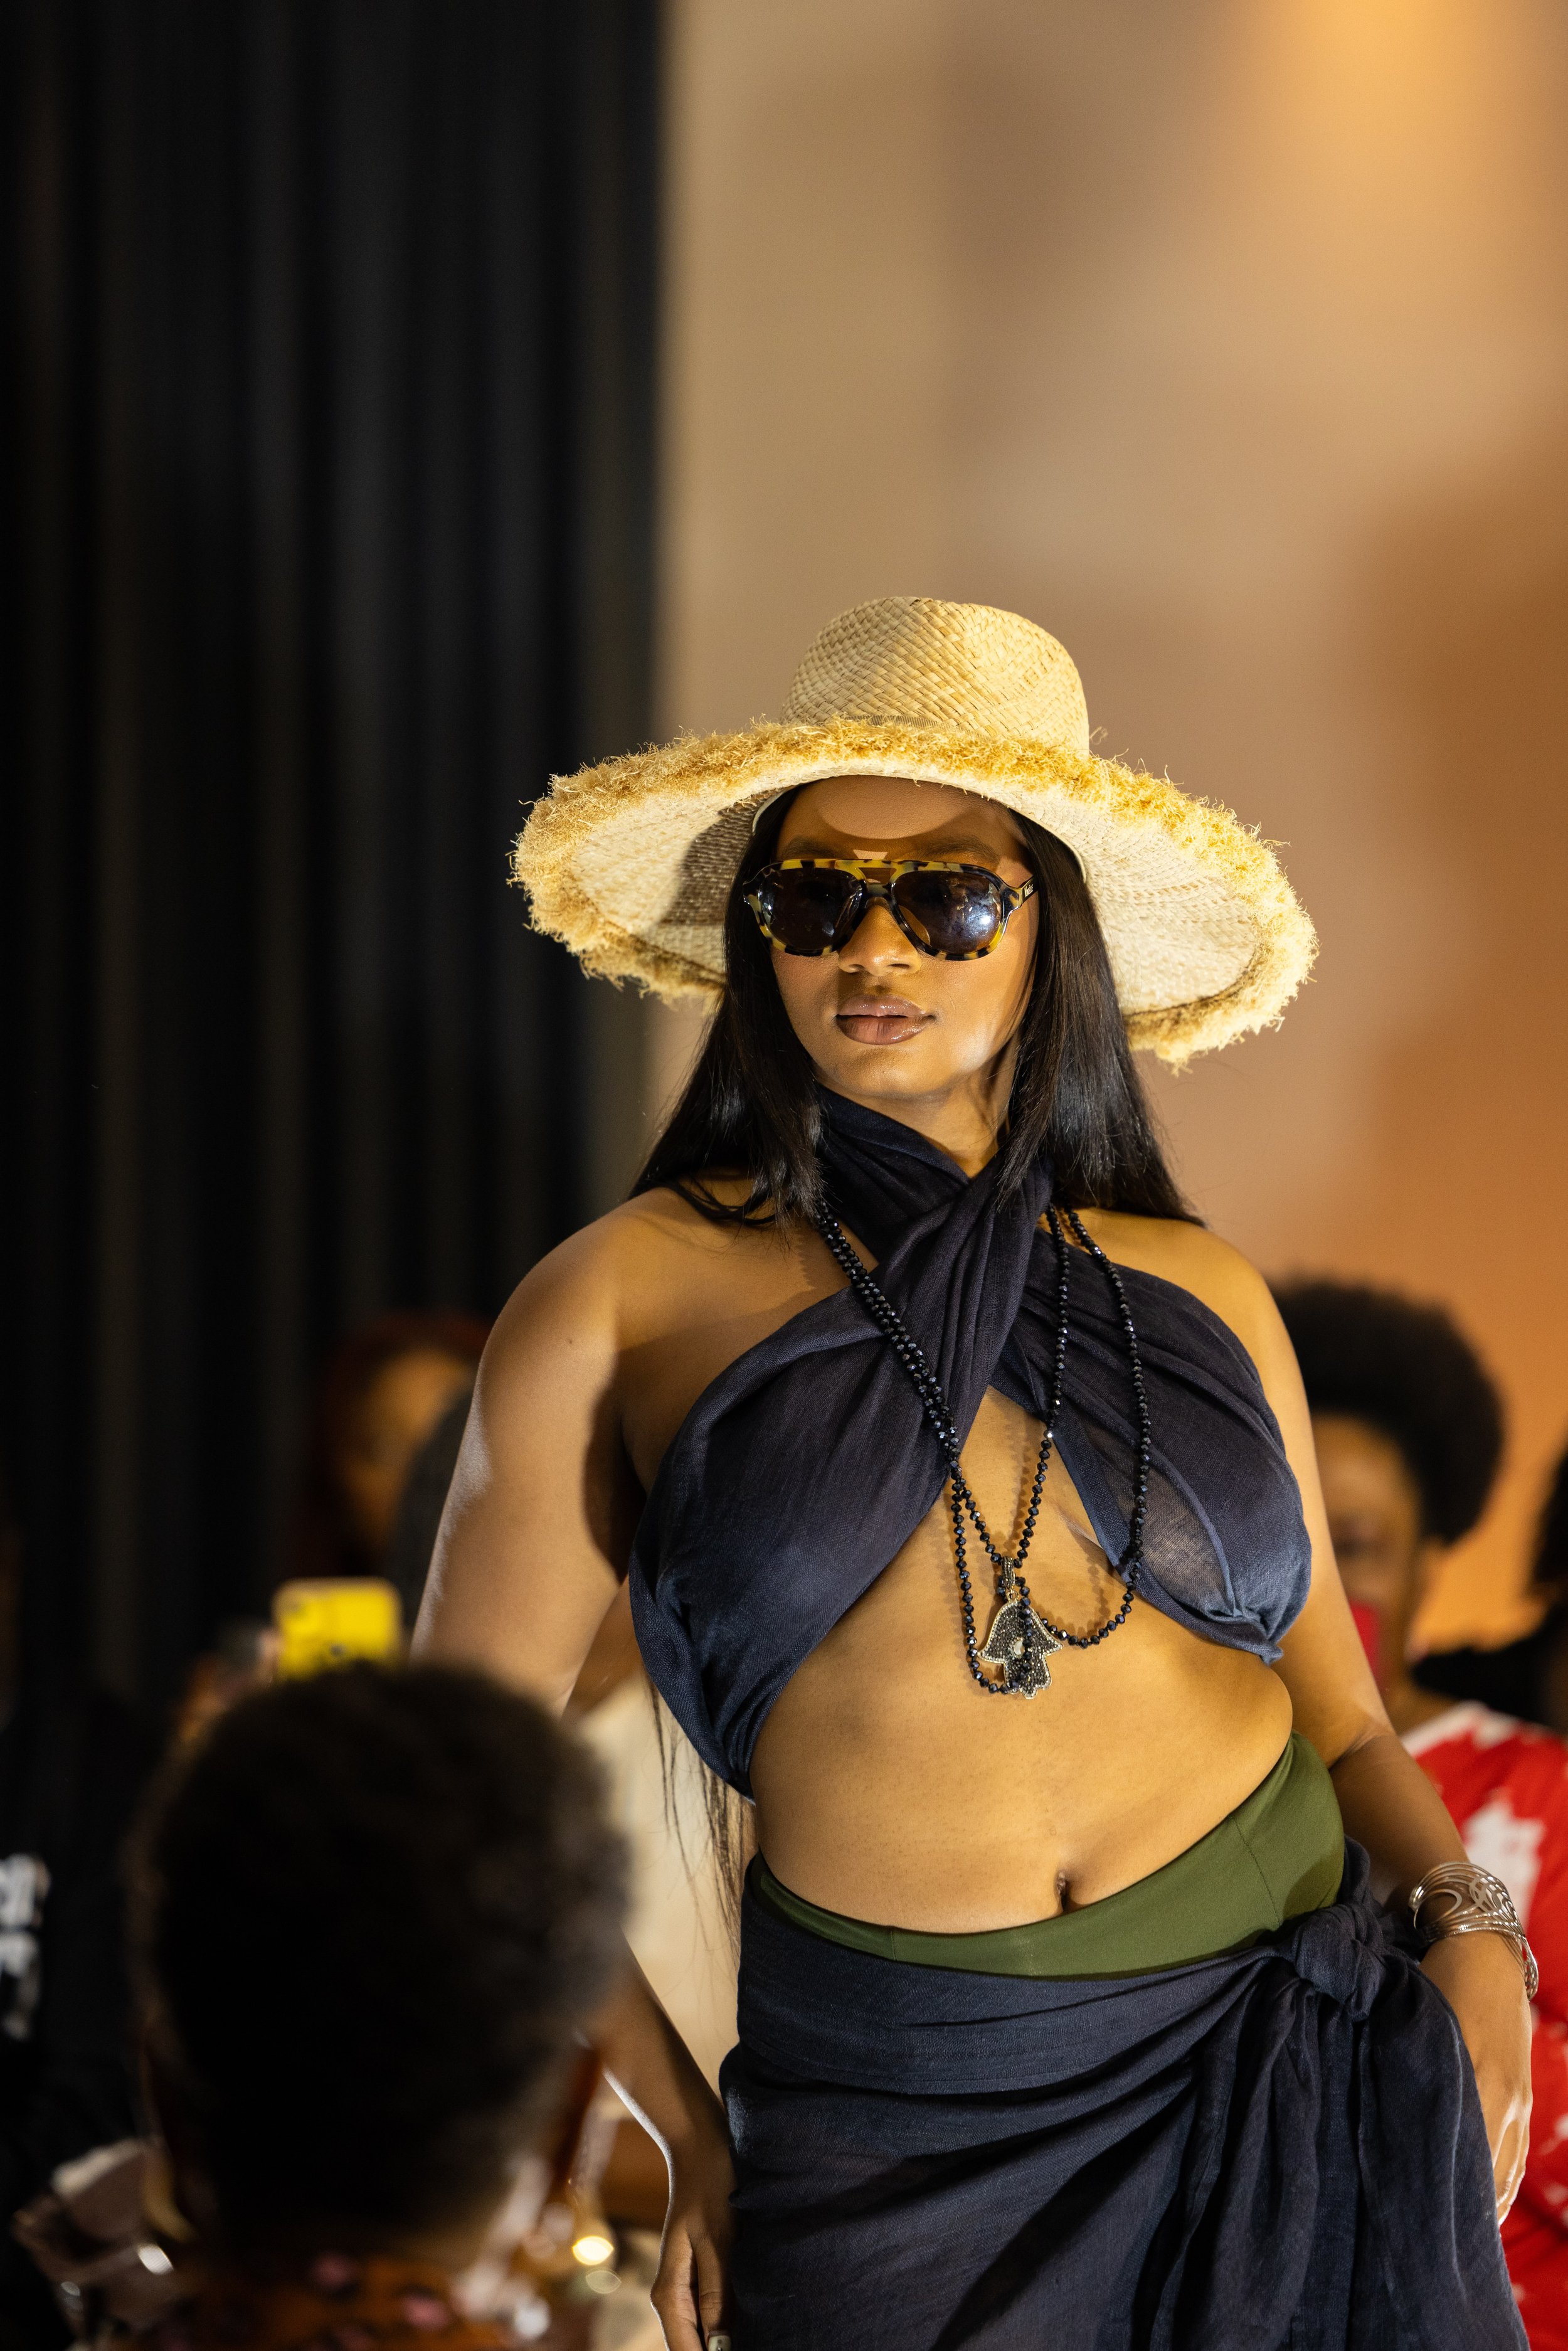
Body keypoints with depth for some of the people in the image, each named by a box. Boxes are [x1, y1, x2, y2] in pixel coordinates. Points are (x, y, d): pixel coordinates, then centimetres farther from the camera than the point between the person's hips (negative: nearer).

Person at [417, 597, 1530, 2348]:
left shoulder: (1199, 1296, 7)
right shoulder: (622, 1303, -1)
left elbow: (1340, 1716, 11)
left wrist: (1470, 1934, -8)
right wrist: (680, 2137, -1)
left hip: (1293, 2060, 2)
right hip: (903, 2113, -2)